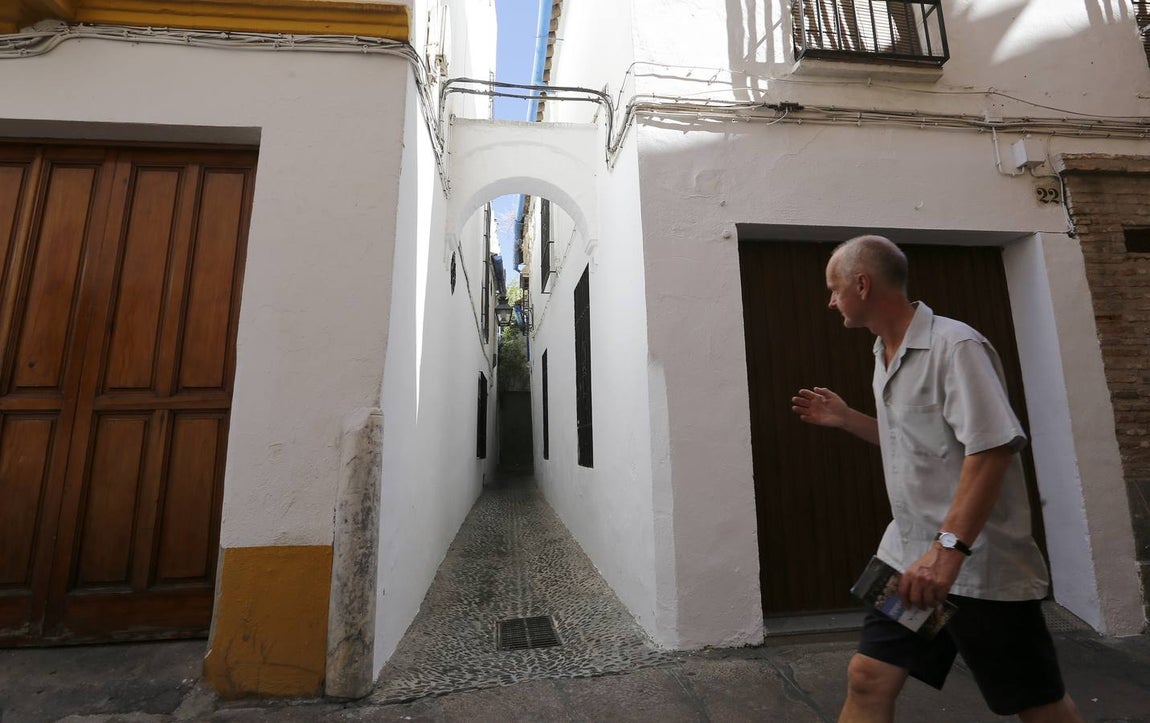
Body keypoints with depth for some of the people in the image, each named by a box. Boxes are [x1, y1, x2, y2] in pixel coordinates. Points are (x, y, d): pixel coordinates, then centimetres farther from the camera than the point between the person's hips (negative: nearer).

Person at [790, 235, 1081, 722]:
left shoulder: (954, 345, -14)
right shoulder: (885, 355, 11)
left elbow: (992, 448, -23)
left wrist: (949, 548, -28)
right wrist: (845, 419, 12)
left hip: (978, 563, -7)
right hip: (909, 556, 7)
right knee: (867, 680, 7)